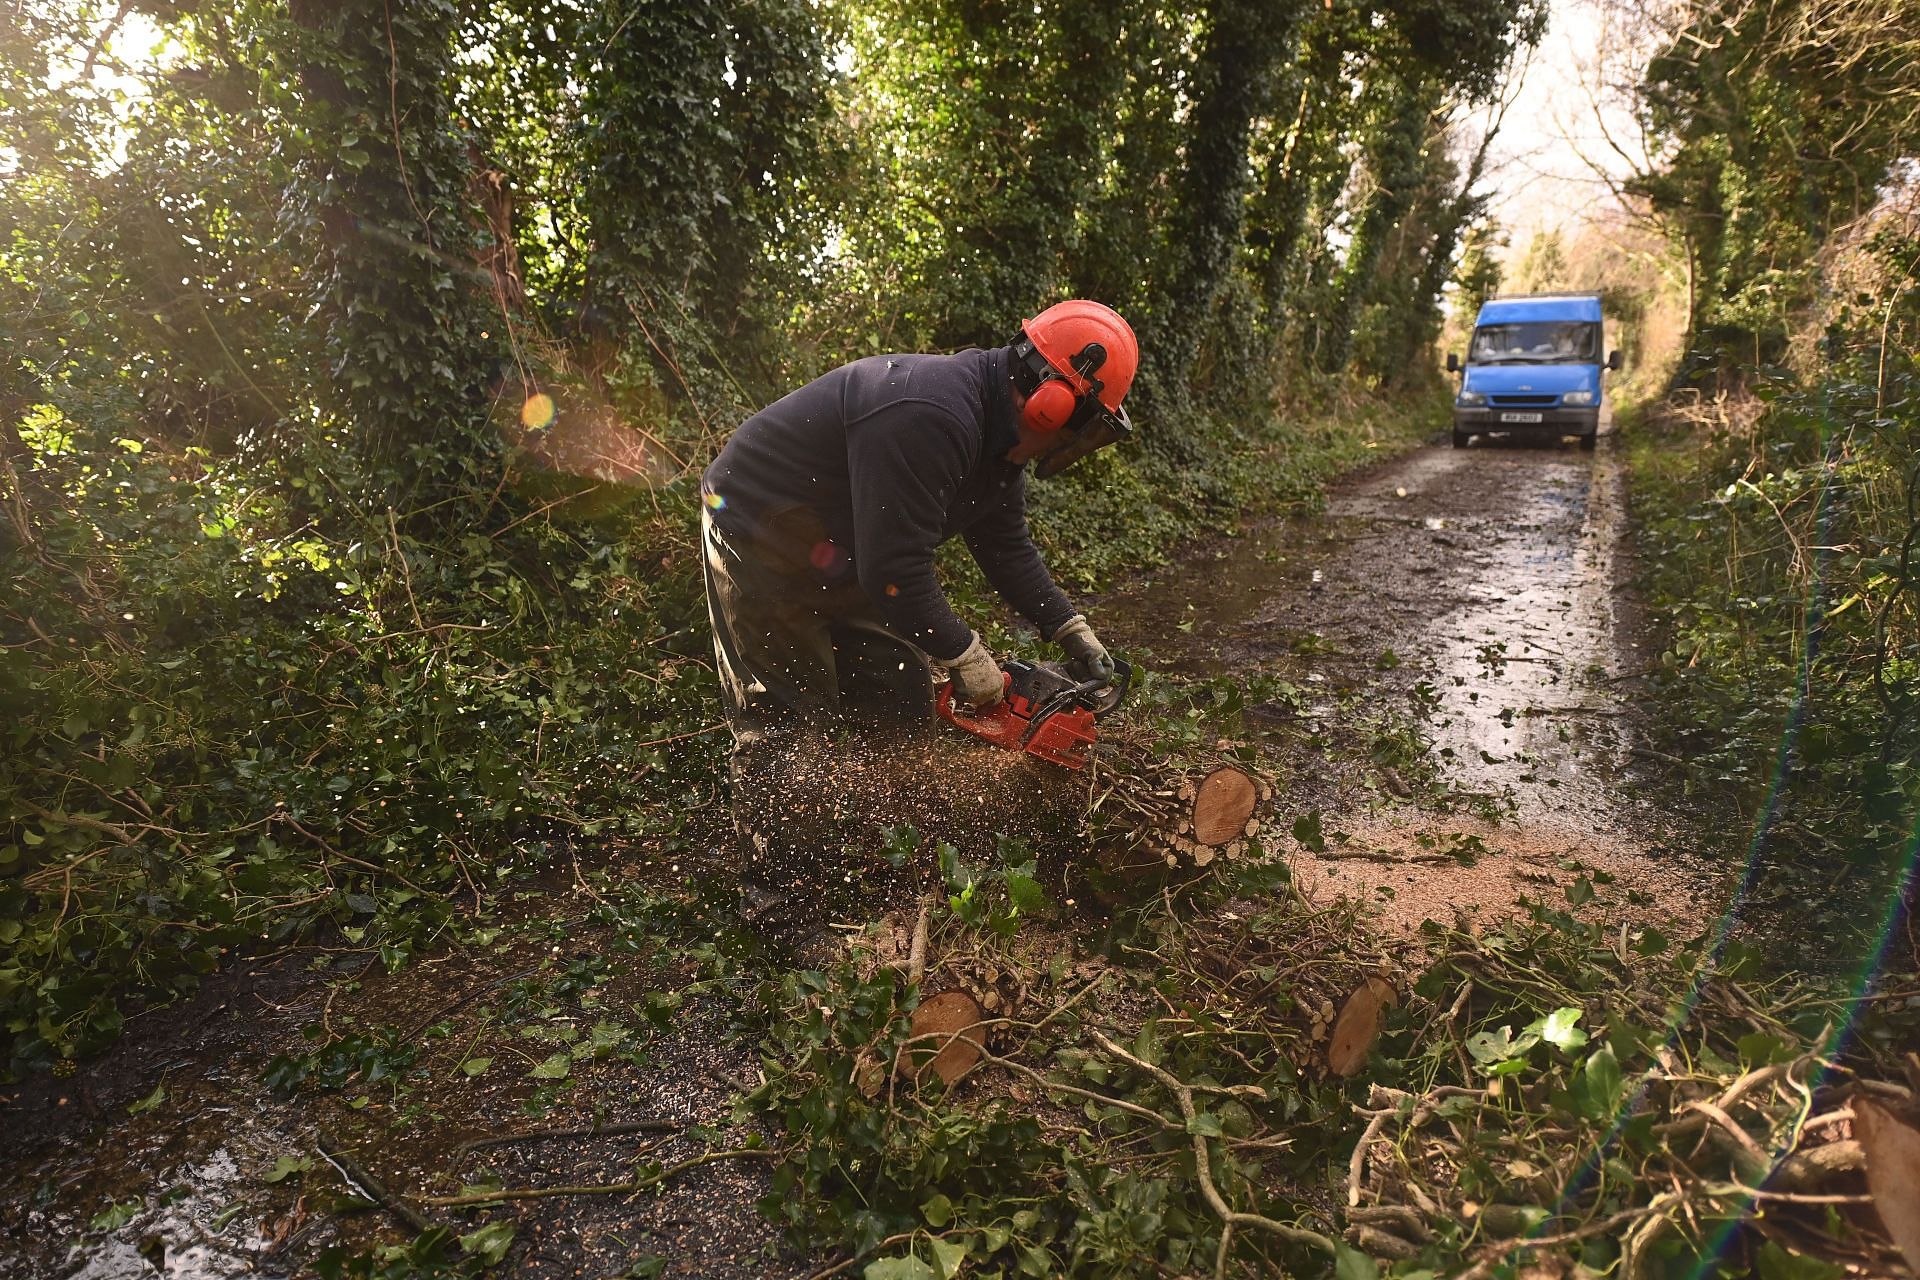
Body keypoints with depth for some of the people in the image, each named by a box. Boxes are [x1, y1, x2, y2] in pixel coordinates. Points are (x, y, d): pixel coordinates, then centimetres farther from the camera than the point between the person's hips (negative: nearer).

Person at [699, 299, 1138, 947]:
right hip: (758, 537, -10)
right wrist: (964, 655, -23)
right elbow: (895, 571, -35)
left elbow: (1007, 547, 7)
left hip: (838, 550, 10)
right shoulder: (931, 416, -35)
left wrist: (1072, 631, 3)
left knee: (900, 701, 11)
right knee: (794, 727, -6)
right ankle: (780, 915, 8)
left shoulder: (996, 431, -3)